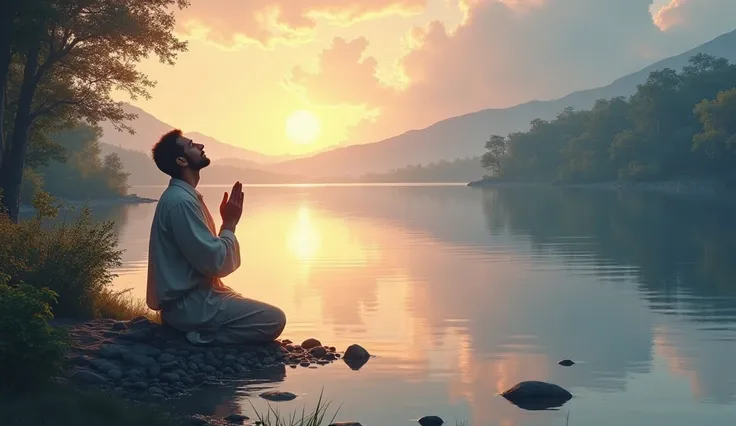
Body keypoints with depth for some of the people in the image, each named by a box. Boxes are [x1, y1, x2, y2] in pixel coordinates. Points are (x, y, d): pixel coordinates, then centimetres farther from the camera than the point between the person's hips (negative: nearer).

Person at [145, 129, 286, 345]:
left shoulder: (183, 196, 13)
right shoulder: (182, 201, -20)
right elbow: (214, 262, -22)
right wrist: (229, 224, -9)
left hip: (192, 295, 10)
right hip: (188, 304, -10)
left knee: (261, 312, 23)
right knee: (274, 319, -13)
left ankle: (200, 331, 11)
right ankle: (202, 337, -12)